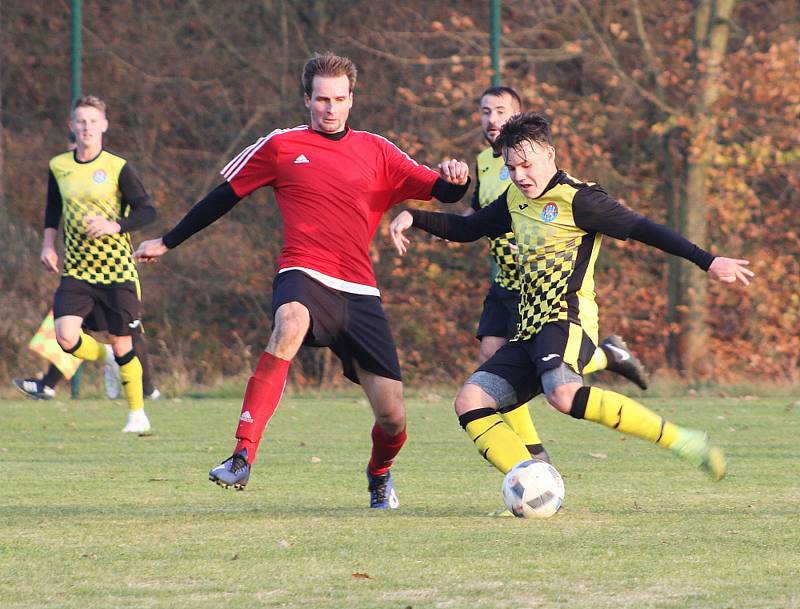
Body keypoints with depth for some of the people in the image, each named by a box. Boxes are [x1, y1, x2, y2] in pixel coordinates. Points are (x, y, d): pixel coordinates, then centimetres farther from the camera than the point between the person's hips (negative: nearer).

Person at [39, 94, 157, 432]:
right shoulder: (59, 167, 6)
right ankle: (104, 357, 19)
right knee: (66, 336, -17)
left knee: (121, 342, 1)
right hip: (75, 270, 3)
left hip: (116, 268, -3)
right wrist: (48, 244, 11)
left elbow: (147, 210, -7)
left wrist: (115, 226, -22)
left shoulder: (119, 169, -6)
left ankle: (137, 413, 20)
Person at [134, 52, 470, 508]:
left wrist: (455, 179, -15)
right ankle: (242, 459, -45)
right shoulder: (281, 146, 8)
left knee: (392, 415, 0)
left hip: (359, 291, 3)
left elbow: (441, 192, 10)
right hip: (304, 277, -3)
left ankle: (380, 474, 38)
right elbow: (225, 196, 17)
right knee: (291, 324, -41)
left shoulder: (376, 151, 12)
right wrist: (167, 243, 22)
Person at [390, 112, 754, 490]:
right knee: (470, 402, -9)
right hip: (530, 331, 8)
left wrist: (708, 262, -11)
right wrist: (414, 218, 22)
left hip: (566, 320, -8)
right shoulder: (515, 200, 21)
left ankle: (682, 441, -32)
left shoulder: (575, 198, -4)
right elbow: (466, 229, 36)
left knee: (563, 395, -37)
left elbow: (640, 228, -7)